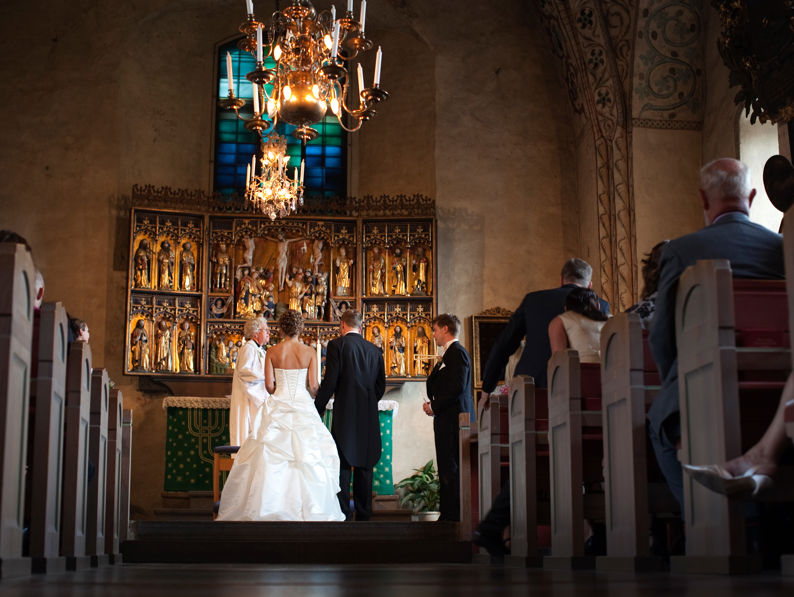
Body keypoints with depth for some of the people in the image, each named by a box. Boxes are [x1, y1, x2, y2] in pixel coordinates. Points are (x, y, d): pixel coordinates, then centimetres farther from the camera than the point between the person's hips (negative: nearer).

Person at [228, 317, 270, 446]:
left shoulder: (260, 351, 17)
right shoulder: (248, 348, -12)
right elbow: (243, 371, -24)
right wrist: (265, 375, -22)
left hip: (259, 399, 10)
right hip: (248, 401, -9)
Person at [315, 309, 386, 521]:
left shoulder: (337, 344, -5)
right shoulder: (374, 350, 10)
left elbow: (330, 382, -10)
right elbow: (381, 385, 13)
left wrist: (318, 409, -2)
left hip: (345, 414, -5)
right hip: (369, 416, 5)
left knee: (343, 466, -2)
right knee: (364, 466, 10)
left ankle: (343, 514, -4)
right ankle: (364, 514, 14)